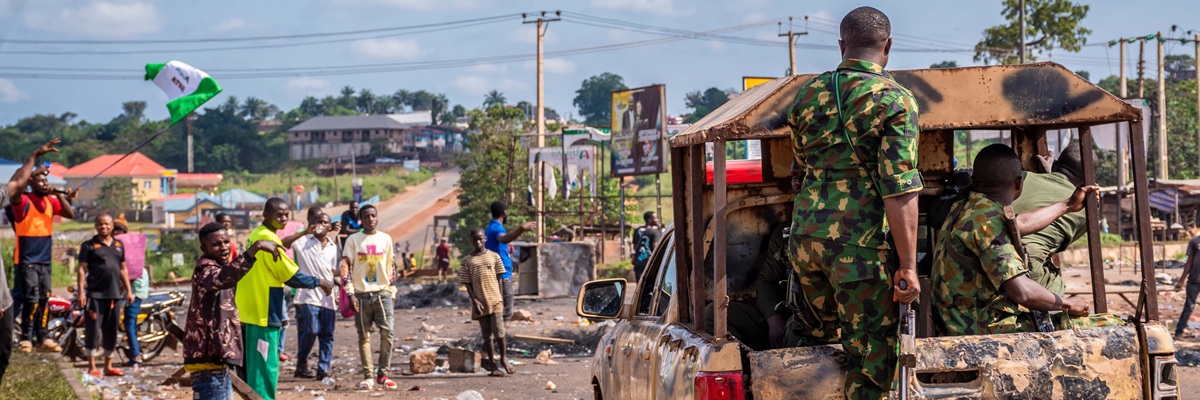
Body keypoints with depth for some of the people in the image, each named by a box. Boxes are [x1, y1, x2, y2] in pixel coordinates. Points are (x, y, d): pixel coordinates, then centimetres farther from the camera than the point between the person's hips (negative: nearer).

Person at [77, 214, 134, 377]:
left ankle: (108, 366, 17)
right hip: (95, 294, -5)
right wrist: (81, 292, -12)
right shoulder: (89, 246, 1)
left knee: (111, 331, 9)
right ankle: (92, 367, 1)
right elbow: (82, 270, -4)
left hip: (114, 295, 5)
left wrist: (129, 290, 14)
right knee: (93, 329, -5)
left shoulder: (119, 245, 16)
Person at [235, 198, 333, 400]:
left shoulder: (255, 236, 12)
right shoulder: (269, 239, -15)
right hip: (263, 314, -9)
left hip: (247, 313, 9)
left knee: (253, 367, 14)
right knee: (265, 367, -5)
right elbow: (292, 275, -14)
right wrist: (319, 283, 0)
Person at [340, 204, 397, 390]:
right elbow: (346, 267, -3)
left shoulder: (385, 239, 9)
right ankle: (368, 376, 6)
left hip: (382, 293, 1)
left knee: (387, 332, -9)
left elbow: (390, 267, 14)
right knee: (364, 336, 1)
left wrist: (391, 292, 10)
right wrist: (350, 293, -10)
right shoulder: (353, 240, 1)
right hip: (361, 294, -1)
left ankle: (382, 374, -2)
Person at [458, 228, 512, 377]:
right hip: (480, 303, 1)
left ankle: (504, 358, 12)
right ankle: (493, 365, 9)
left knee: (499, 331, -9)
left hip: (495, 300, -1)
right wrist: (474, 301, -7)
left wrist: (500, 298, 2)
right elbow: (467, 283, 3)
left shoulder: (494, 256, 6)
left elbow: (499, 279, 8)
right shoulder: (467, 260, 6)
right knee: (487, 335, 4)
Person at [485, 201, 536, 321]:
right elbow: (504, 239, -42)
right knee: (506, 313, -9)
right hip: (502, 276, -10)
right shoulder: (497, 228, -16)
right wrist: (521, 229, -57)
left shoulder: (491, 228, 15)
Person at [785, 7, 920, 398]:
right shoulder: (895, 99, -7)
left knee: (832, 327, 30)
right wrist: (907, 267, -11)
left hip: (805, 234, 6)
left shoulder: (808, 94, 10)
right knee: (871, 359, 2)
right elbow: (899, 190, -13)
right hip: (861, 244, -6)